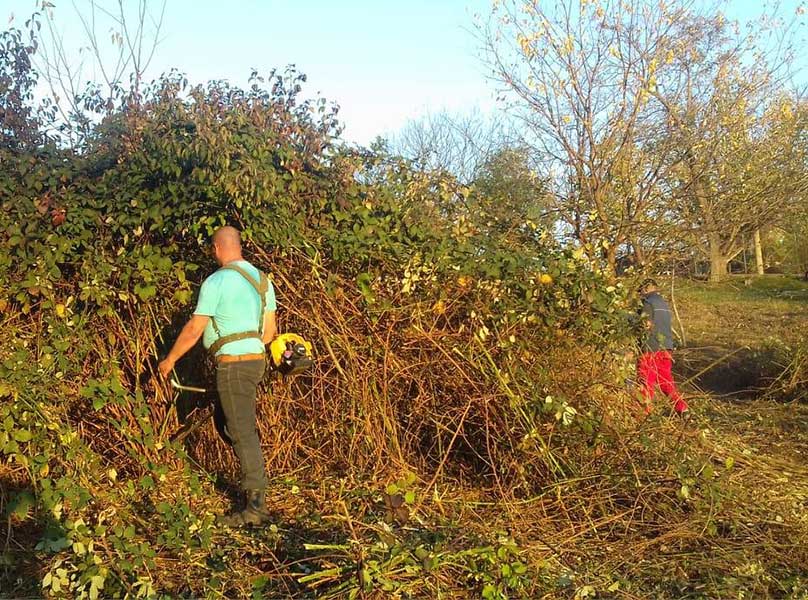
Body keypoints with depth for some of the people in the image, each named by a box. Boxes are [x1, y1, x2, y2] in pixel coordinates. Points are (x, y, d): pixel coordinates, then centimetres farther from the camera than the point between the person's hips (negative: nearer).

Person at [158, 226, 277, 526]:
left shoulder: (217, 281, -12)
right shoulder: (261, 279, 10)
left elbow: (194, 329, -10)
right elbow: (270, 330, 14)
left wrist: (169, 360, 3)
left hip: (233, 364, -8)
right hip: (256, 360, 8)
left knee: (243, 432, -4)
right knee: (241, 426, 23)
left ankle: (256, 506, 0)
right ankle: (253, 487, 29)